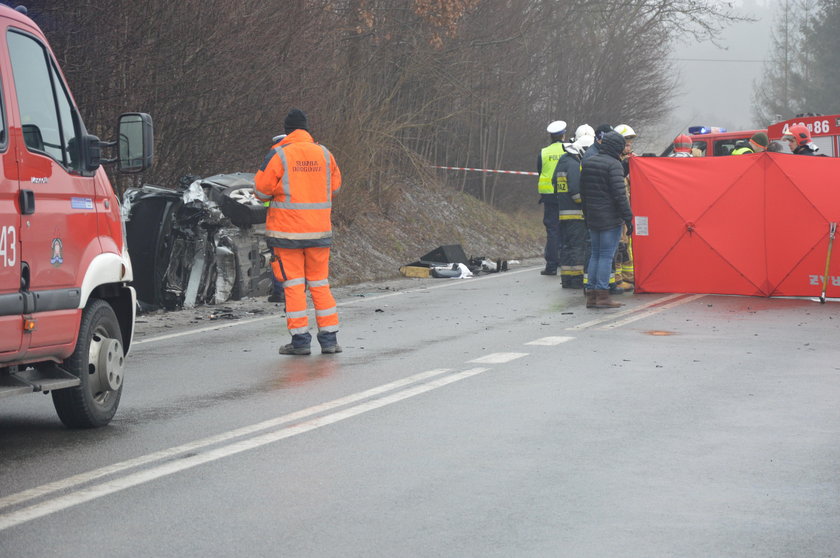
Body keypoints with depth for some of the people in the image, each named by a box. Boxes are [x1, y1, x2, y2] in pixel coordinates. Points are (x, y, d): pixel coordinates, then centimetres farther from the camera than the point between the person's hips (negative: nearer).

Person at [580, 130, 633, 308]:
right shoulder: (613, 165, -14)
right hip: (610, 218, -8)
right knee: (606, 255, -5)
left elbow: (583, 191, 18)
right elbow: (620, 194, -18)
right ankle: (602, 295, -7)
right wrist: (628, 217, -14)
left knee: (595, 254, 13)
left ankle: (591, 294, 12)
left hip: (593, 218, 8)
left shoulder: (588, 163, 12)